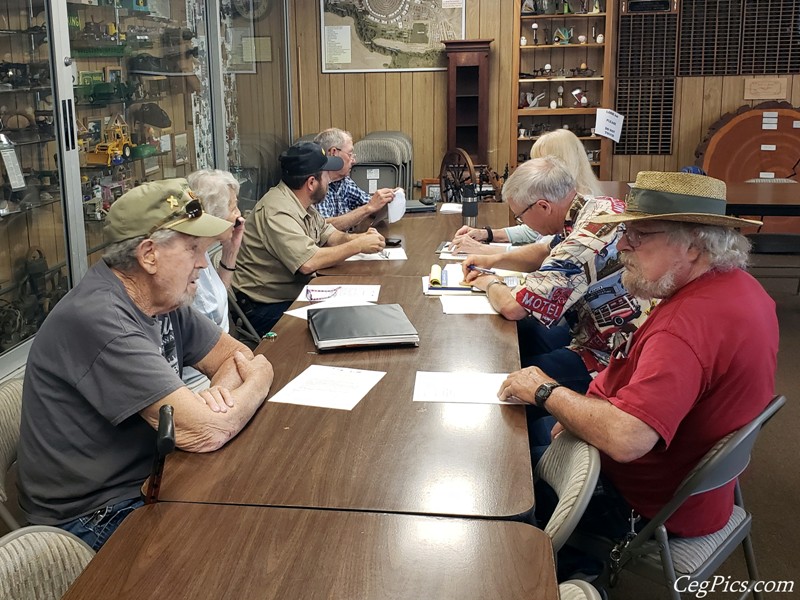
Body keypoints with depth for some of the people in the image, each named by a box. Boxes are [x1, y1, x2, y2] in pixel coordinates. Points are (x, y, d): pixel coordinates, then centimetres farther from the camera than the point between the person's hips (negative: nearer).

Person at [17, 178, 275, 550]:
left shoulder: (162, 298, 0)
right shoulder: (98, 320, -27)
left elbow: (237, 355, 8)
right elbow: (205, 433, -31)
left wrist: (221, 390, -15)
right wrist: (258, 381, -12)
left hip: (149, 477, 8)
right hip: (97, 516, -8)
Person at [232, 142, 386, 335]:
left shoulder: (303, 204, 7)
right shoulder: (278, 212, -24)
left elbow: (330, 235, 16)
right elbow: (308, 263, -33)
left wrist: (358, 238, -6)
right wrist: (357, 246, -22)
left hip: (295, 293, 9)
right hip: (265, 308, -9)